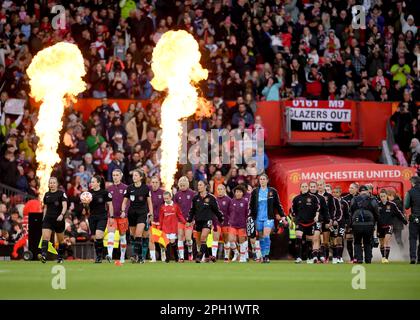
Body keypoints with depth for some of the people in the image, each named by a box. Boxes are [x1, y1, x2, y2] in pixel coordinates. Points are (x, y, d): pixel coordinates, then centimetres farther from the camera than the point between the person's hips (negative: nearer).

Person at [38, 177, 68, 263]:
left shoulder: (61, 194, -4)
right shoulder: (46, 194, 10)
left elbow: (65, 206, -15)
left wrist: (62, 215, -30)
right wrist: (44, 217, 16)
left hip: (58, 220, -3)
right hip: (48, 219, 3)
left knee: (61, 239, 10)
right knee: (45, 237, -18)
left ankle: (60, 257, 27)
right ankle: (43, 256, -30)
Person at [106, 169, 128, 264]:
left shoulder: (125, 188, -1)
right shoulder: (109, 189, 10)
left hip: (122, 216, -2)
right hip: (112, 216, 2)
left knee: (122, 236, 7)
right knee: (111, 235, -16)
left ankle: (122, 257, 17)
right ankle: (109, 254, -28)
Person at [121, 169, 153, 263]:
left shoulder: (145, 188, -2)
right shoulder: (129, 188, 2)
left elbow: (149, 202, 4)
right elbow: (125, 201, 7)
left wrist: (151, 213, -1)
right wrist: (123, 211, -8)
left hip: (142, 213, -3)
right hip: (132, 213, 3)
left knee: (138, 234, -17)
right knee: (133, 234, 5)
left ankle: (136, 255, -20)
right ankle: (140, 256, 15)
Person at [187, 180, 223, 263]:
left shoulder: (211, 198, -3)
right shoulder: (195, 198, 7)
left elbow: (216, 210, 5)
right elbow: (192, 210, 15)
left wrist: (221, 219, 11)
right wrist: (189, 220, 11)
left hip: (207, 220, -5)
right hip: (198, 221, 5)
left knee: (203, 237, -21)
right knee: (199, 240, 6)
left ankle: (200, 256, -23)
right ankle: (207, 256, 19)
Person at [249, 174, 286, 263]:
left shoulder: (272, 191, 2)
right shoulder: (255, 192, 6)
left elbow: (278, 205, 7)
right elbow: (251, 205, 9)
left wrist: (282, 216, 3)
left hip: (269, 217, -2)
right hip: (258, 218, 2)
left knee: (266, 235, -18)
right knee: (261, 237, 5)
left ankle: (267, 255, -15)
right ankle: (263, 256, 13)